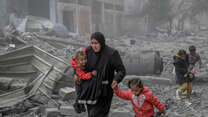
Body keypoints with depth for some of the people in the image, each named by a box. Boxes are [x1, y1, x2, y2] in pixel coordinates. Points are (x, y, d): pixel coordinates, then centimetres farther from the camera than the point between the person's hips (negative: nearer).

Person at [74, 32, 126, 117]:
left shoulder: (111, 53, -17)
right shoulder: (88, 51, -3)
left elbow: (121, 70, -12)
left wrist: (116, 80, -32)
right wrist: (76, 73, -5)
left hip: (104, 90, -5)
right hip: (90, 88, 5)